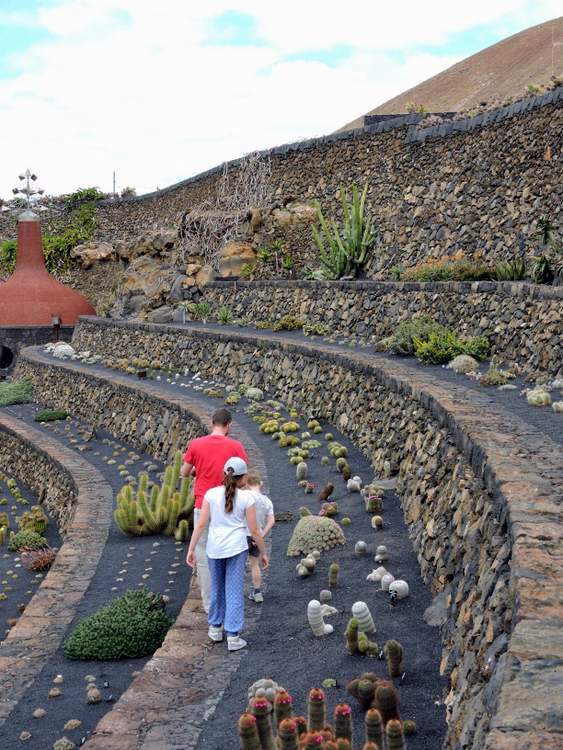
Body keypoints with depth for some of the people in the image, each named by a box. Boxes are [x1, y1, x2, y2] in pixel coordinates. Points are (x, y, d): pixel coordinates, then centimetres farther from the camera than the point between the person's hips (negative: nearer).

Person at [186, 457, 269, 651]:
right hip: (237, 548, -2)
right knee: (234, 591, 5)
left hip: (214, 548, 2)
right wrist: (263, 553, 7)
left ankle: (215, 628, 32)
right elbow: (254, 530, -4)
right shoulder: (247, 497, -6)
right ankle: (233, 636, 4)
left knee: (217, 588, 19)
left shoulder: (211, 494, -2)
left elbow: (201, 524, -5)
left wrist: (191, 549, 0)